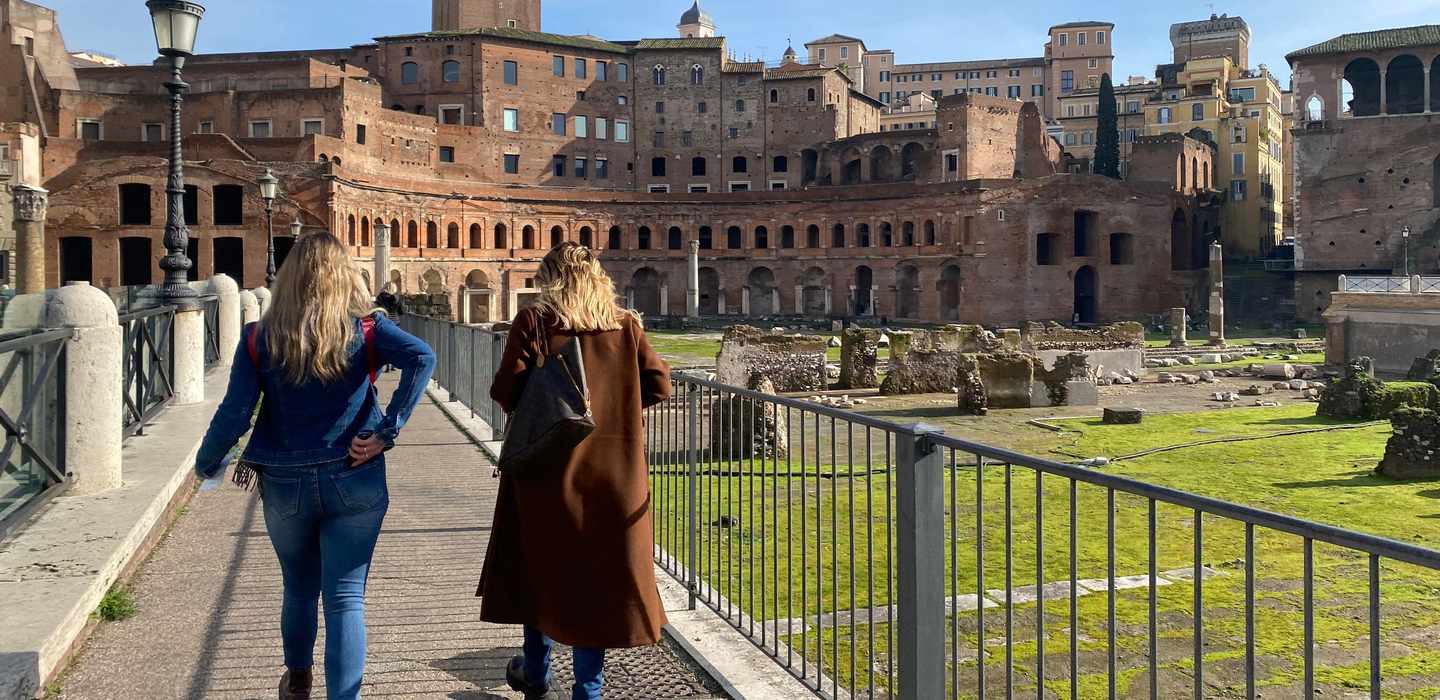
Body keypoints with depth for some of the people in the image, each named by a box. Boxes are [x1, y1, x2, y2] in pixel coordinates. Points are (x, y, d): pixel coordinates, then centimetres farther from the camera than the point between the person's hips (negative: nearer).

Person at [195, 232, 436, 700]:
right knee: (345, 599, 2)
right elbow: (421, 357, -21)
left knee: (299, 589, 23)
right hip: (353, 483, -2)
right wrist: (386, 431, -18)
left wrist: (206, 464, 11)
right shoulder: (364, 329, -5)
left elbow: (234, 415, -6)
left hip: (285, 485, 2)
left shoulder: (260, 338, -4)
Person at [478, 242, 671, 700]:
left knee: (541, 568, 18)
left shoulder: (534, 322, -6)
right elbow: (659, 385, -2)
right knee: (600, 573, 9)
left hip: (548, 465, -1)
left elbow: (506, 391, -11)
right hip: (613, 472, 1)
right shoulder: (626, 325, 2)